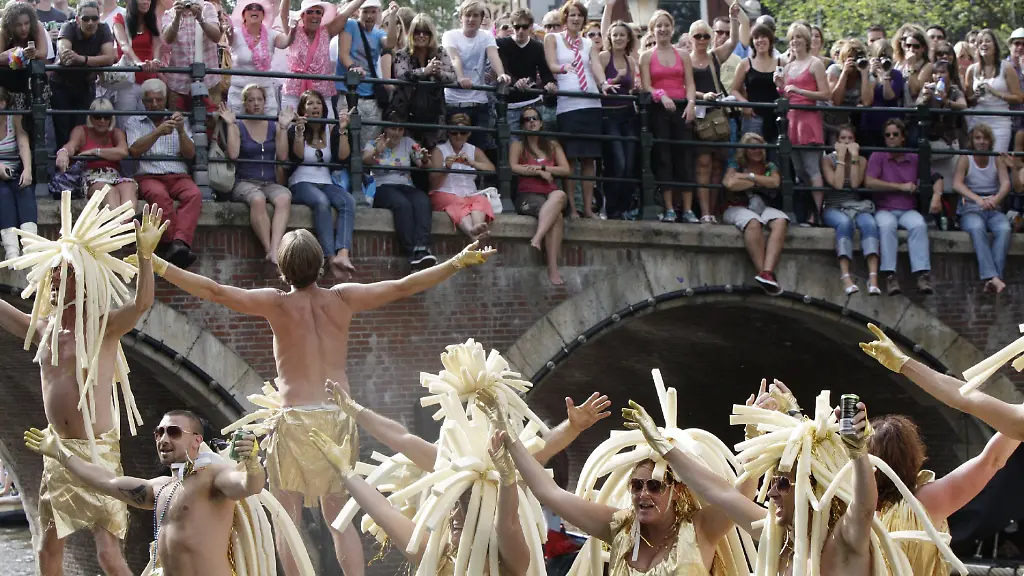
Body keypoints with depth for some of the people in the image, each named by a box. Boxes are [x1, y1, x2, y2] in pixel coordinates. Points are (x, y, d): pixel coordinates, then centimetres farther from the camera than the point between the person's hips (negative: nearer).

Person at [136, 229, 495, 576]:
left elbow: (213, 291, -9)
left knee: (288, 518, 0)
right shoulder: (342, 299, 2)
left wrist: (158, 267, -5)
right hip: (339, 418, 3)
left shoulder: (277, 304, -5)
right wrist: (459, 262, 14)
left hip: (294, 419, -3)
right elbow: (403, 287, 7)